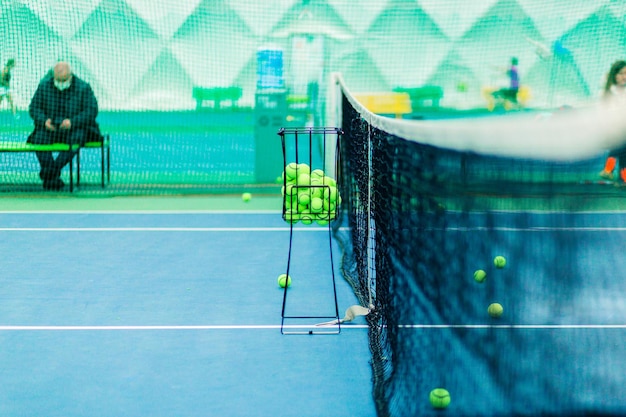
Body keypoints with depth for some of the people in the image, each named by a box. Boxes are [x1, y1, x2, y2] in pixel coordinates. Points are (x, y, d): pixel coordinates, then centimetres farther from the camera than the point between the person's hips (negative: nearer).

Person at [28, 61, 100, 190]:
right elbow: (34, 108, 2)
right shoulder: (44, 86, 2)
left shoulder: (84, 88, -5)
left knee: (76, 139, -37)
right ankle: (54, 180, -33)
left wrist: (72, 122, -26)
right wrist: (44, 120, -19)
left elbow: (91, 111, -11)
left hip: (76, 127, -2)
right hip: (50, 128, 2)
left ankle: (53, 170, -34)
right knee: (40, 138, -30)